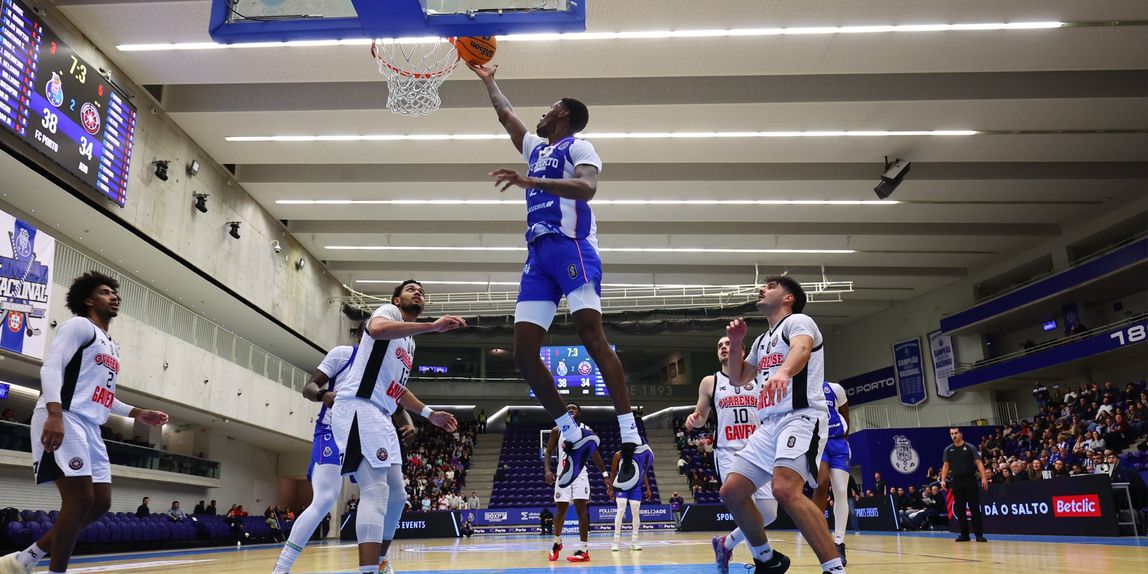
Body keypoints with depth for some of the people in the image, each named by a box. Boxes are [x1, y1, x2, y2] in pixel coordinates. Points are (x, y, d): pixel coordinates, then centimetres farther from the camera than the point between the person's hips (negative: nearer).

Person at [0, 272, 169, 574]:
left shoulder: (112, 345, 26)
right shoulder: (79, 325, -1)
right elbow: (51, 367, -15)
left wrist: (137, 413, 20)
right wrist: (55, 414, -29)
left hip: (89, 427, 9)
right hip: (62, 421, -9)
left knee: (101, 502, 6)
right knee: (80, 499, -15)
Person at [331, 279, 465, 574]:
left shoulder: (410, 342, 26)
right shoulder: (387, 311, 0)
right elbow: (377, 329, -28)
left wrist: (429, 413, 24)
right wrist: (432, 326, -33)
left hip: (381, 417, 10)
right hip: (357, 408, -10)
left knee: (396, 495, 14)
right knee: (376, 491, -22)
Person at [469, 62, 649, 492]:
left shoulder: (577, 146, 7)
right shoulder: (536, 148, 30)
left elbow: (587, 187, -15)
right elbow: (505, 114, 46)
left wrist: (530, 181, -22)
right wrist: (488, 82, 54)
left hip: (571, 247, -8)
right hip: (538, 255, 8)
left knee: (592, 337, -20)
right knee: (523, 352, -3)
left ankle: (630, 440, -20)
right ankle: (574, 437, 3)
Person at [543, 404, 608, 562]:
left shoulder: (586, 431, 3)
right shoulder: (557, 430, 4)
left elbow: (595, 454, 7)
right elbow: (548, 452, 4)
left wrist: (605, 474, -1)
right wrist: (547, 470, -14)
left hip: (580, 473, -1)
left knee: (581, 507, -12)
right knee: (560, 509, 3)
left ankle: (584, 550, -13)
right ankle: (557, 542, 28)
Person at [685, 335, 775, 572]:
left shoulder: (758, 380, 11)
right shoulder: (710, 382, 8)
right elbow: (701, 418, 14)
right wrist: (693, 419, -8)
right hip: (729, 454, -3)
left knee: (769, 514, 3)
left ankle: (726, 543, 26)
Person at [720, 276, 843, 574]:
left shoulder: (798, 320, -2)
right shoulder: (763, 340, 24)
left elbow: (802, 349, -26)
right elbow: (738, 378, 32)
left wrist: (783, 371, -49)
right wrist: (736, 343, 16)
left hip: (802, 417, -9)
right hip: (770, 424, 9)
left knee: (785, 490, -31)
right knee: (732, 492, 5)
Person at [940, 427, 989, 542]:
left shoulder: (970, 448, -1)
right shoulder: (948, 450, 8)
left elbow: (979, 462, -7)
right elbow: (946, 466, 9)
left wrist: (984, 477, -18)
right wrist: (943, 480, -3)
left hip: (970, 481, -3)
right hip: (956, 482, 3)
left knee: (974, 508, -4)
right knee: (959, 509, 4)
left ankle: (979, 534, 1)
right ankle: (964, 534, 12)